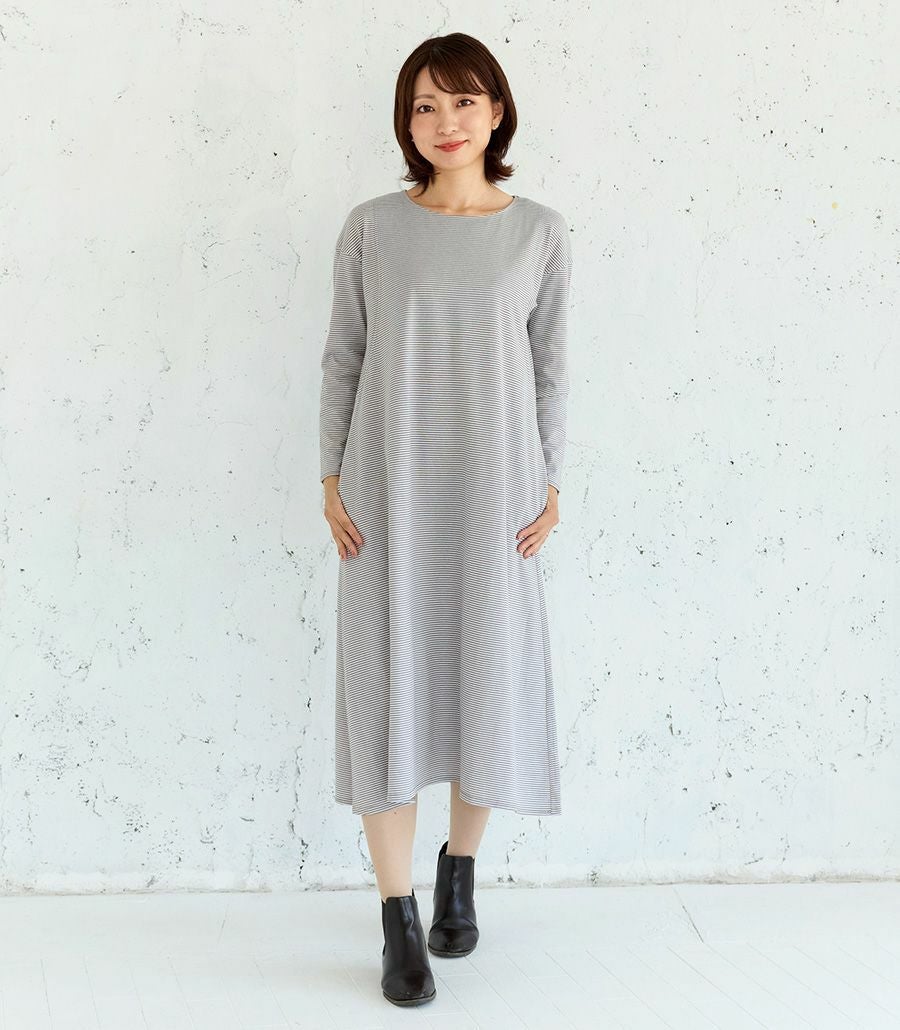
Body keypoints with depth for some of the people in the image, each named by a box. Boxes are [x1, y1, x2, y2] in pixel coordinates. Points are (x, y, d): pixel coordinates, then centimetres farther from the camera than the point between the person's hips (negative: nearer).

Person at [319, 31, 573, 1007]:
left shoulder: (540, 233, 2)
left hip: (494, 491, 1)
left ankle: (460, 872, 32)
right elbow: (342, 357, 4)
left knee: (490, 680, 7)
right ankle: (399, 921, 11)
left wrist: (550, 485, 2)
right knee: (388, 684, 0)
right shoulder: (372, 228, 0)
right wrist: (332, 477, -1)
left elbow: (550, 367, 5)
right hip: (389, 489, 0)